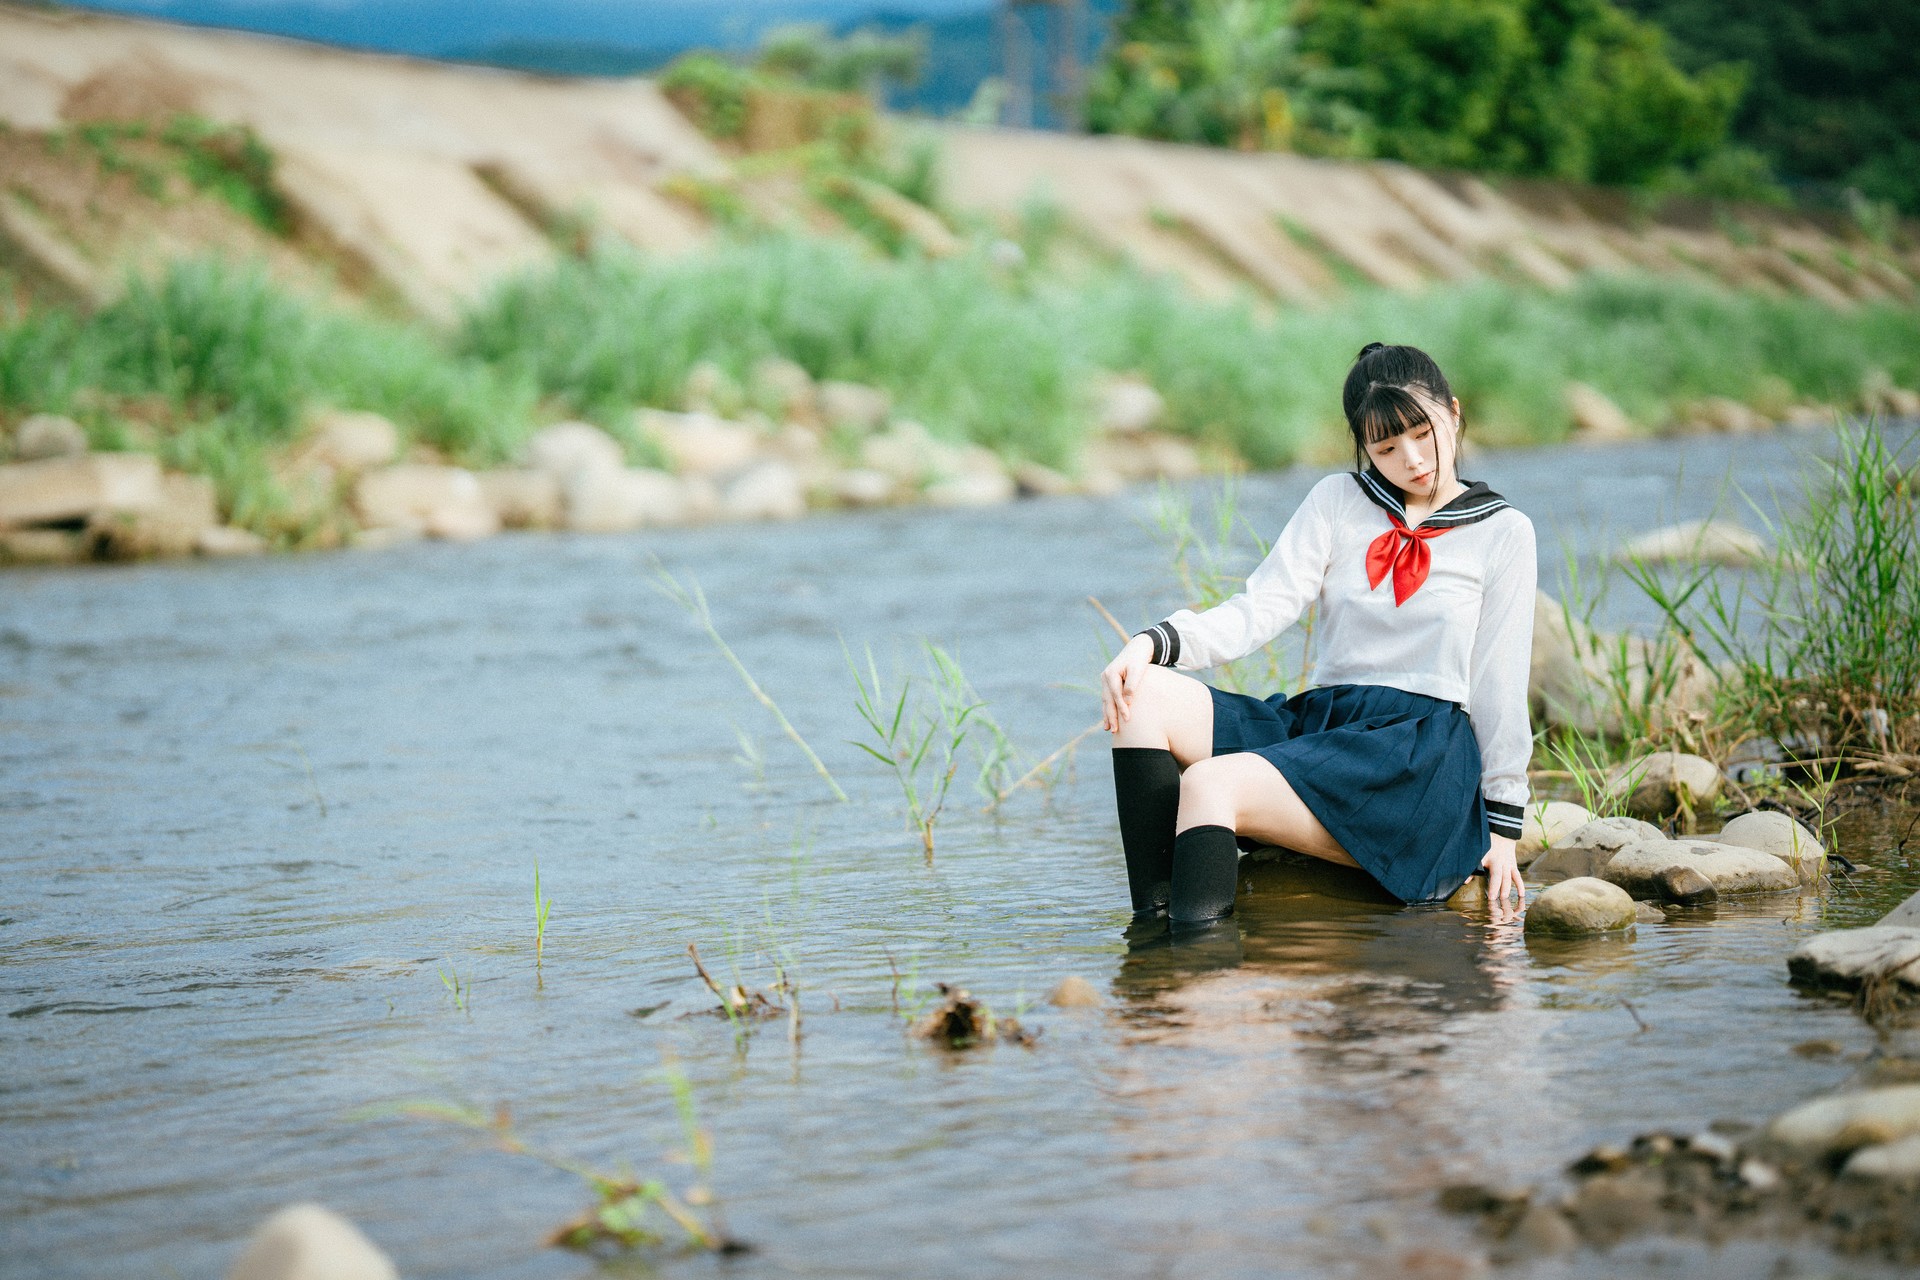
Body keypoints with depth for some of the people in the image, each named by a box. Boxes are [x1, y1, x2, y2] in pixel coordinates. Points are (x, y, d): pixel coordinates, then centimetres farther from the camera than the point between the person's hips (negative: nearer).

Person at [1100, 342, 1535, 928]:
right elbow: (1260, 610, 4)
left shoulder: (1503, 532, 9)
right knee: (1143, 694, -22)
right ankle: (1152, 923, -32)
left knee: (1209, 785, -31)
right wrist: (1154, 642, -15)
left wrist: (1504, 826, 5)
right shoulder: (1338, 500, 15)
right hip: (1316, 721, 5)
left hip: (1421, 752, -5)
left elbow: (1500, 685, 7)